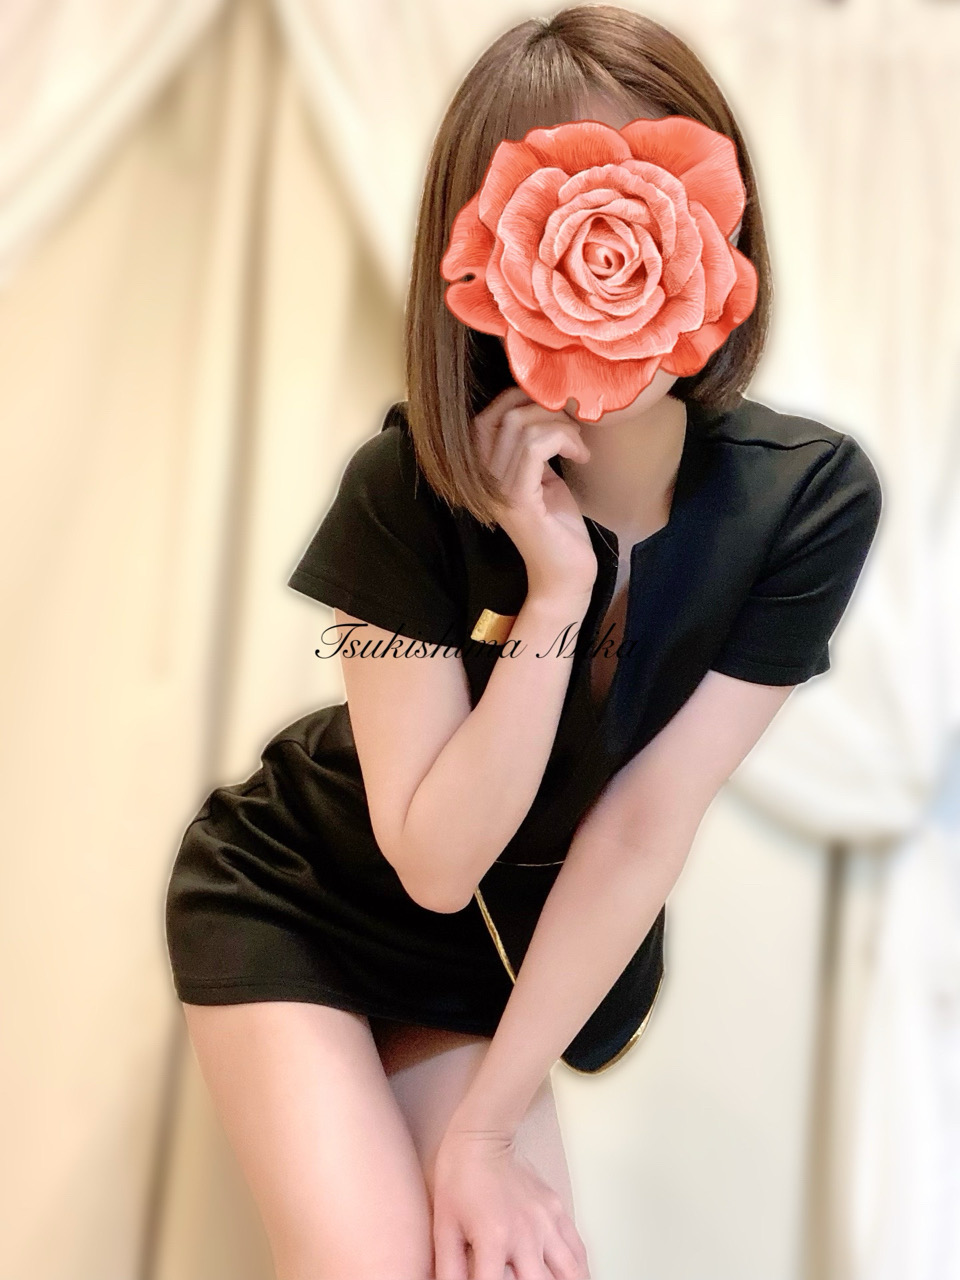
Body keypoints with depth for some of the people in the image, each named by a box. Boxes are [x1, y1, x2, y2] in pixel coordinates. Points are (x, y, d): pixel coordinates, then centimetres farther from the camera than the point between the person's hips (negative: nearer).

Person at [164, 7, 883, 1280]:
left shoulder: (808, 499, -21)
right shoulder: (411, 493, -26)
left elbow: (644, 833, -18)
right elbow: (437, 862, -24)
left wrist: (485, 1127, -14)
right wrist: (555, 594, -36)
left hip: (492, 956, 3)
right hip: (293, 902, -2)